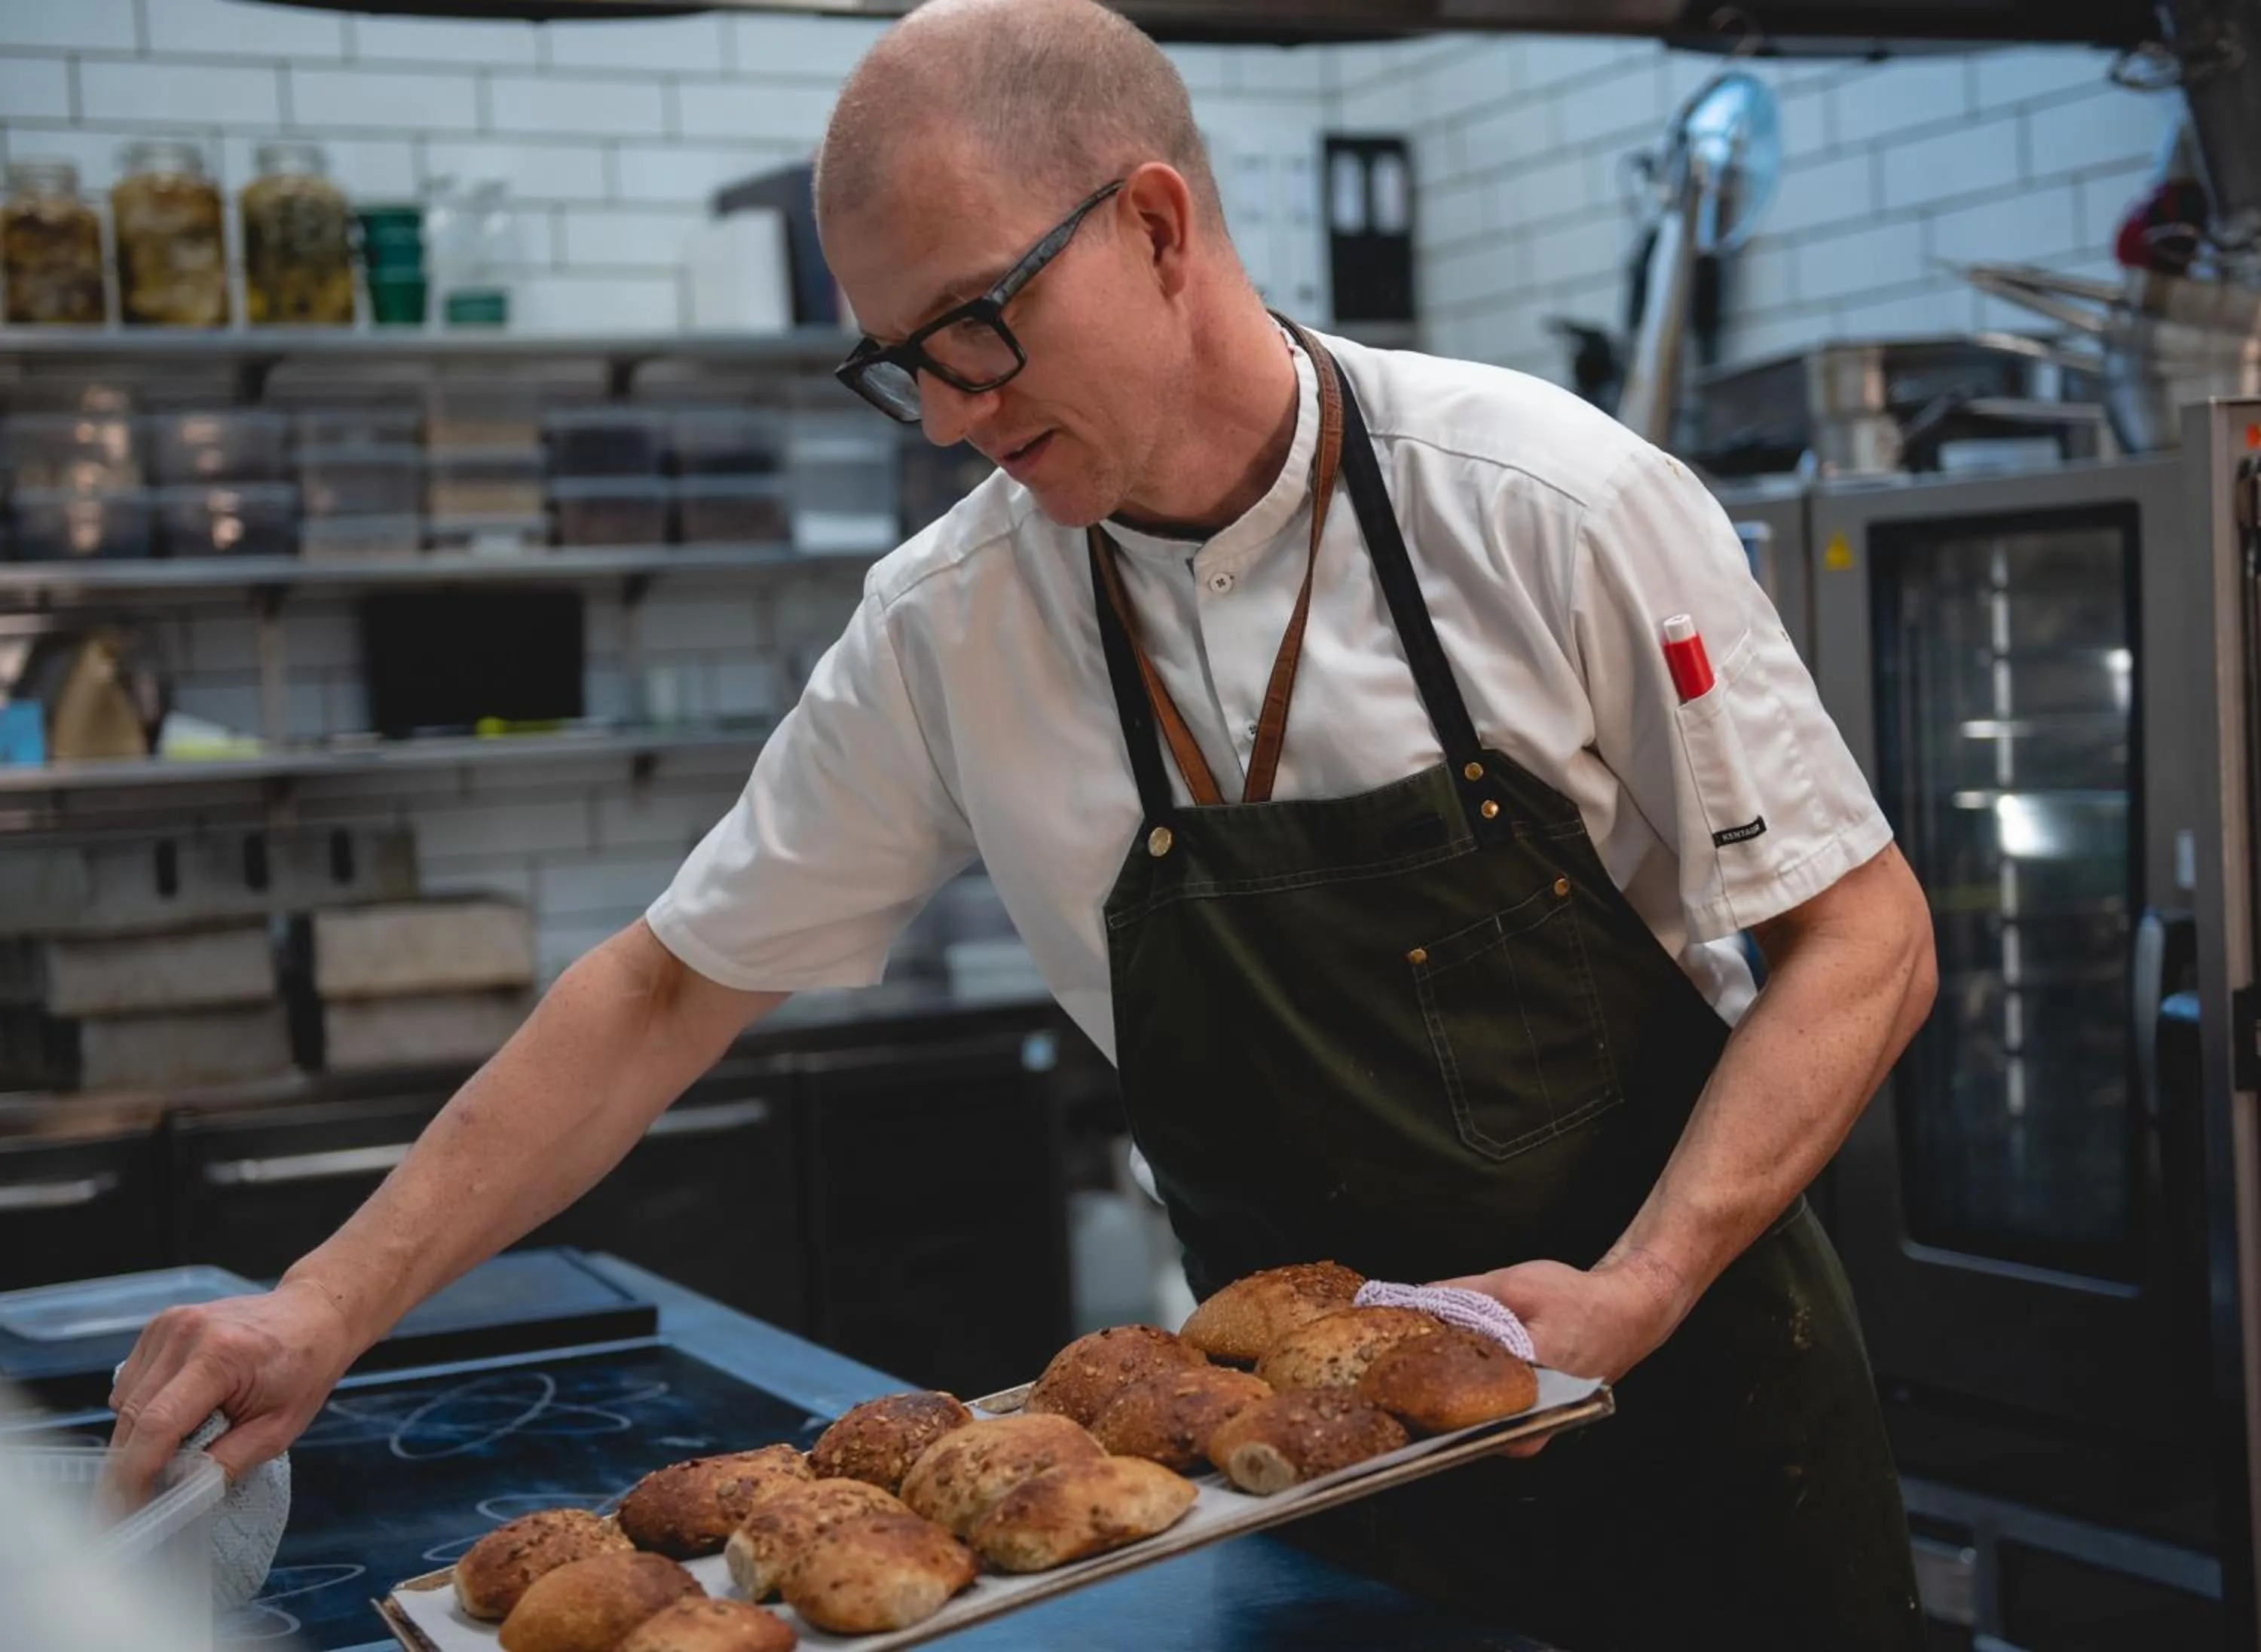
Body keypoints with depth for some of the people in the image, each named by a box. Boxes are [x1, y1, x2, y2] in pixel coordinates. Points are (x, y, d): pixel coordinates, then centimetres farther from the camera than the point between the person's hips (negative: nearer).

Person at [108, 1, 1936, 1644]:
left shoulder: (1549, 507, -16)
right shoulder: (951, 628, -9)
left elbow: (1861, 933, -10)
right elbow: (672, 991, 0)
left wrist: (1636, 1291, -22)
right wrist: (336, 1303, -7)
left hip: (1697, 1374, -1)